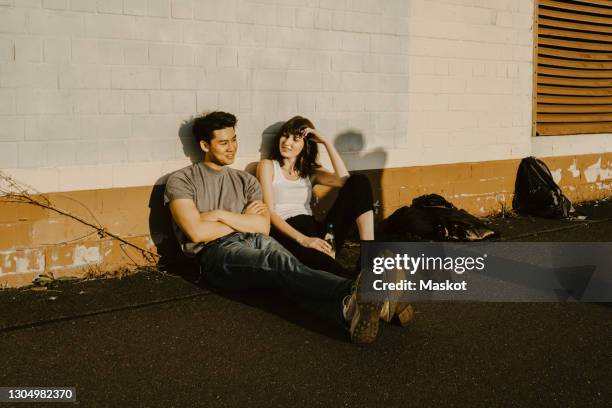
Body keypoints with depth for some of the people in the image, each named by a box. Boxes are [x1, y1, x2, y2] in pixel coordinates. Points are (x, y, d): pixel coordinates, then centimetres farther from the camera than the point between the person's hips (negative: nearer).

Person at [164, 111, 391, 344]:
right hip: (216, 252, -4)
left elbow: (263, 226, 7)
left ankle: (348, 309, -65)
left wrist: (220, 214, -3)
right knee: (280, 263, -37)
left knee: (286, 277, -33)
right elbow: (197, 233, -5)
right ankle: (351, 293, -63)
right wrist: (243, 220, 6)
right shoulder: (182, 180, 10)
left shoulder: (246, 181, 24)